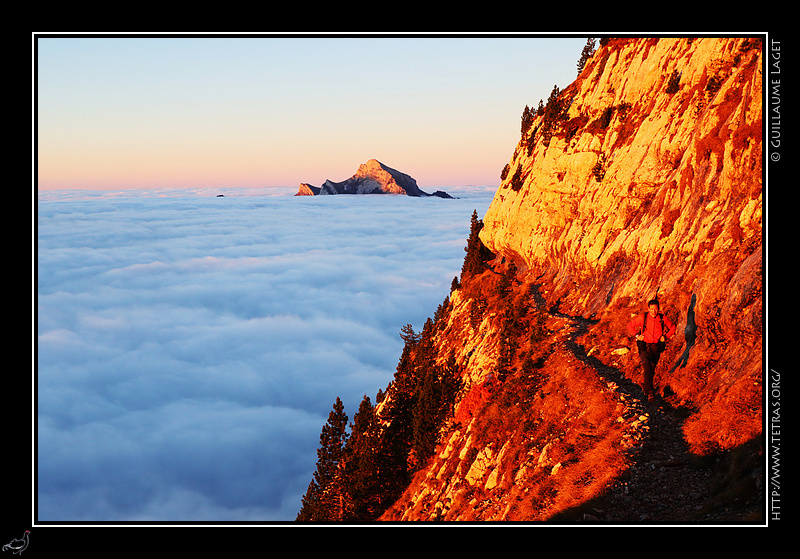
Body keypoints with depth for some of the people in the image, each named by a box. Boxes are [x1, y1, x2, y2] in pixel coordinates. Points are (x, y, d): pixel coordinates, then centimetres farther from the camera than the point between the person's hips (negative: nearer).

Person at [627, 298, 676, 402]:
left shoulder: (663, 319, -2)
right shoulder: (642, 318, -6)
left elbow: (672, 327, 15)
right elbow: (630, 325, 7)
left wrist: (666, 337, 4)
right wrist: (637, 335, -3)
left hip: (656, 348, 3)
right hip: (644, 346, -3)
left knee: (652, 370, 8)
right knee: (647, 367, -22)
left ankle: (644, 384, 37)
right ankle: (649, 391, -25)